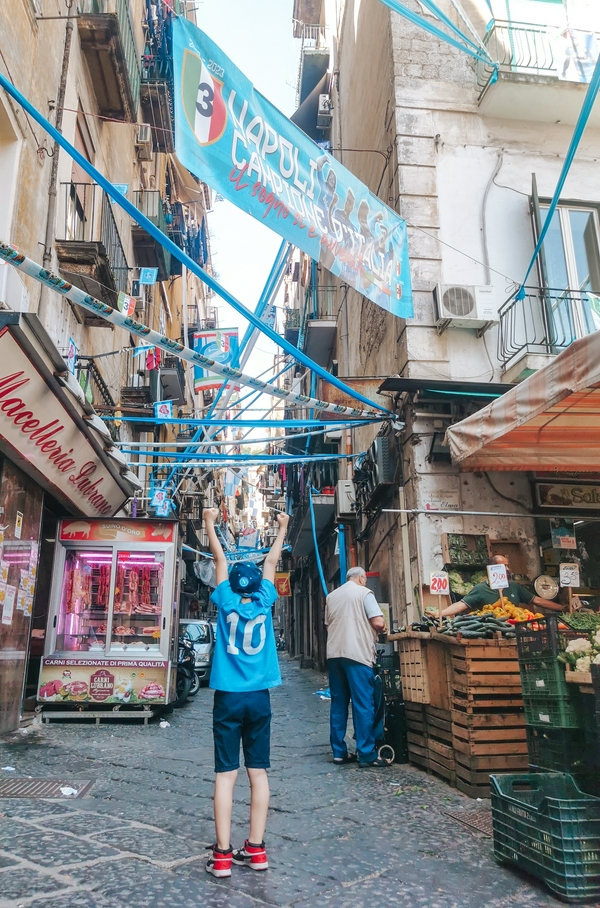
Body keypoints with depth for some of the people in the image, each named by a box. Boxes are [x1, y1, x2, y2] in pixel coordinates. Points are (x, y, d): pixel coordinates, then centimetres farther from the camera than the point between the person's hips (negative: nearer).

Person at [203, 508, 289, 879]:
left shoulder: (227, 601, -3)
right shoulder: (264, 602, 0)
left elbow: (220, 558, 8)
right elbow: (272, 562, 12)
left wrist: (211, 523, 19)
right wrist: (283, 527, 24)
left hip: (229, 697, -1)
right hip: (259, 698, 2)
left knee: (226, 774, 1)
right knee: (258, 772, 8)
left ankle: (223, 854, 3)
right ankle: (256, 849, 13)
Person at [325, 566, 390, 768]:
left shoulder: (332, 596, 15)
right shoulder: (364, 593, -2)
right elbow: (378, 622, -10)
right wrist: (382, 630, 10)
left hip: (334, 654, 6)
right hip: (357, 653, -6)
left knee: (338, 704, 11)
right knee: (363, 705, -1)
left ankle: (339, 752, 15)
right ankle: (367, 754, 0)